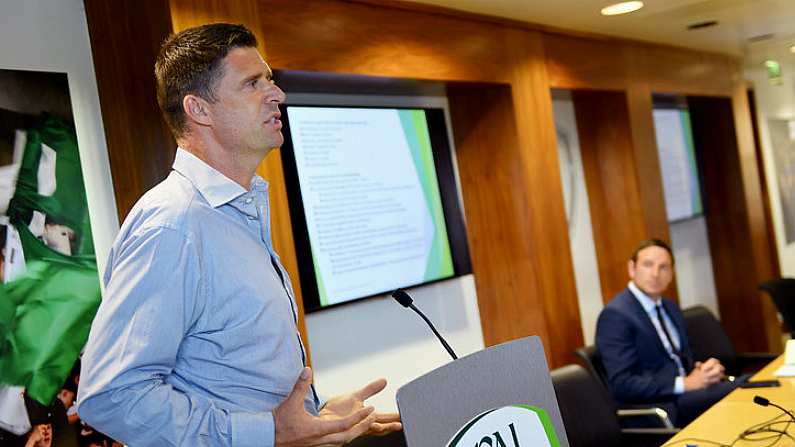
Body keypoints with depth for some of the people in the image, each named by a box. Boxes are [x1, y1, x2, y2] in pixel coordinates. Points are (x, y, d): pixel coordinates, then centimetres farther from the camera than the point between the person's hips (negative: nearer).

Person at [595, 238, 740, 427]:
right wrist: (685, 384, -18)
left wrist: (707, 370, -3)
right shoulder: (616, 315, -11)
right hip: (655, 407, -8)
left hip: (687, 395, 9)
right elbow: (622, 384, -17)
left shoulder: (670, 307, 16)